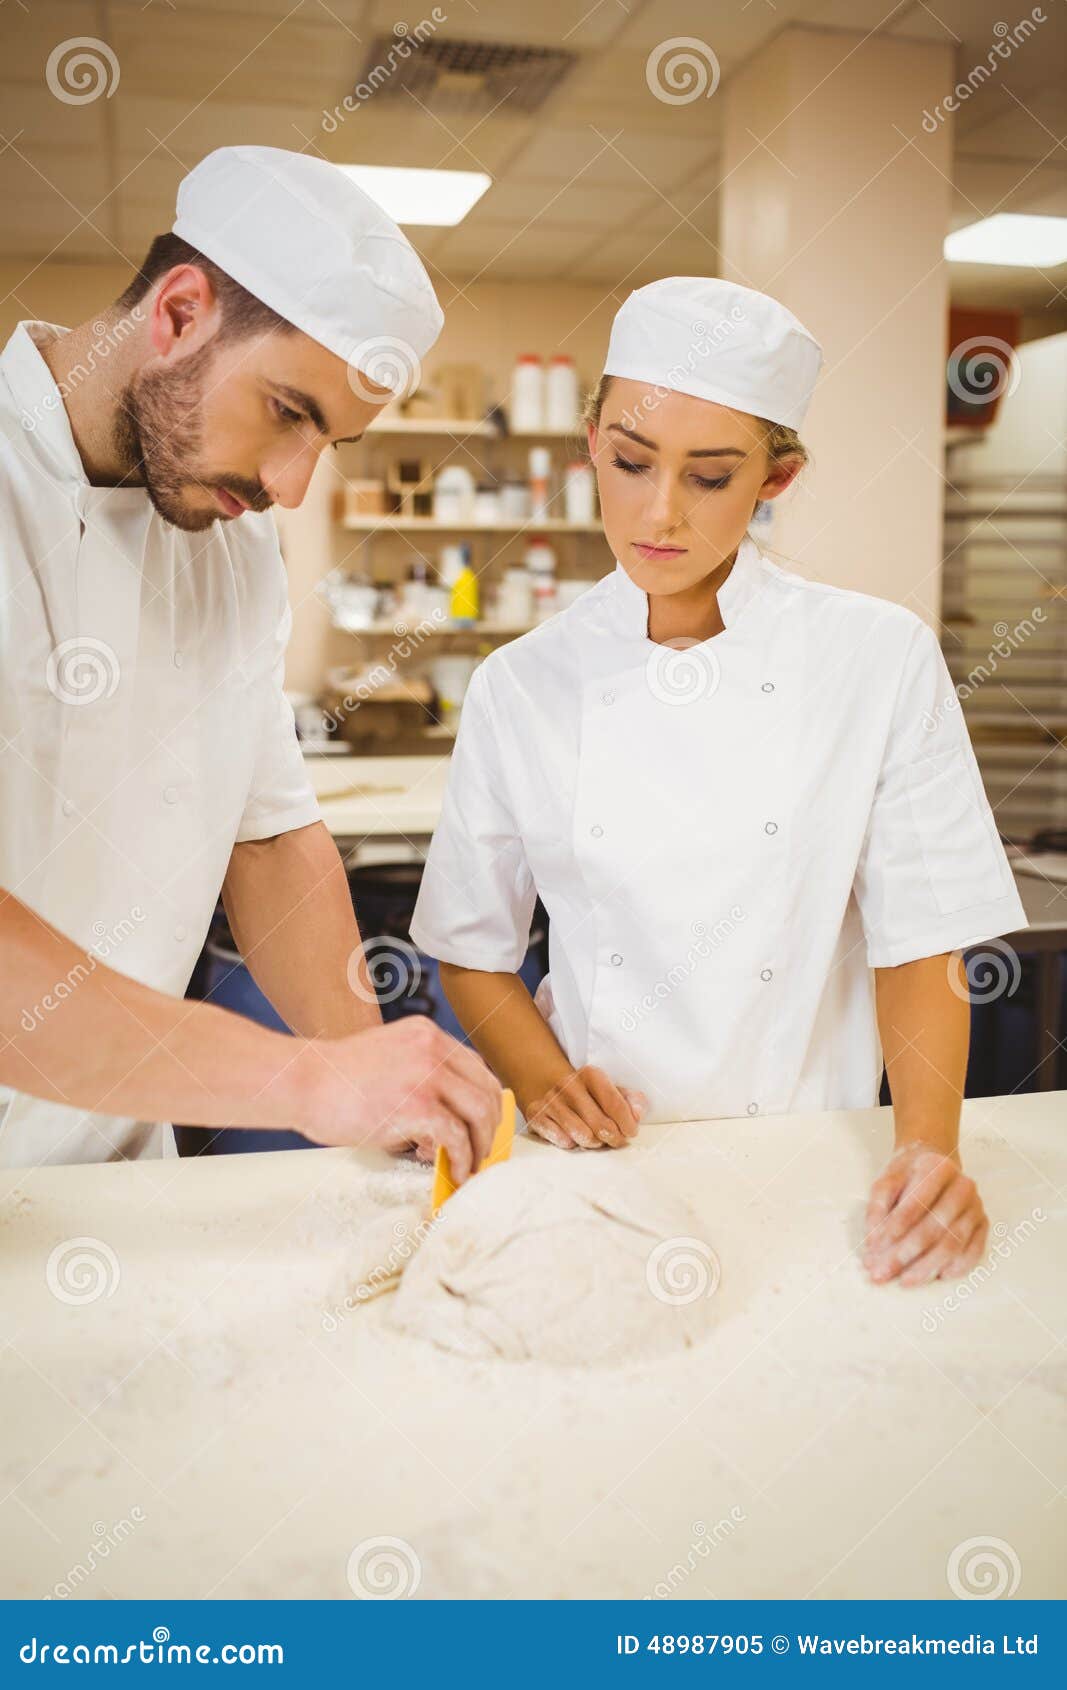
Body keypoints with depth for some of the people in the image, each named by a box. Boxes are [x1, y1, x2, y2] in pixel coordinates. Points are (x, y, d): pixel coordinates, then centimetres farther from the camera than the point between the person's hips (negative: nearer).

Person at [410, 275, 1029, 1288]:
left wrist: (929, 1149, -14)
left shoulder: (880, 660, -2)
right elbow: (472, 949, 10)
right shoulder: (523, 685, 1)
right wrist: (542, 1081, -7)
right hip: (600, 1163, 1)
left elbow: (919, 940, 0)